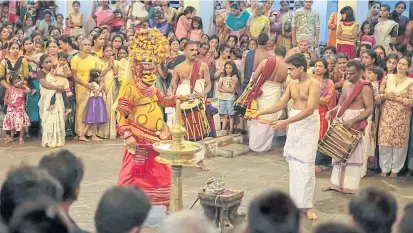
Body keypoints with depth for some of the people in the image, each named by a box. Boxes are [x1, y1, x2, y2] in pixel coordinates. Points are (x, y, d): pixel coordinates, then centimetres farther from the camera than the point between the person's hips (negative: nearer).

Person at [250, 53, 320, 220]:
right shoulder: (292, 84, 8)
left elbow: (310, 109, -25)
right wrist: (260, 112, -1)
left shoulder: (313, 84, -14)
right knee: (293, 162, 7)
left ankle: (307, 205, -3)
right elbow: (281, 104, 11)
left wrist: (285, 122, -29)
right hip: (294, 124, 7)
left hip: (309, 125, -7)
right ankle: (296, 199, 14)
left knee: (305, 164, -8)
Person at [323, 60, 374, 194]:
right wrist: (331, 111, -2)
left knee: (352, 154, -1)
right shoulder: (346, 85, 9)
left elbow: (369, 109, -18)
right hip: (341, 121, 7)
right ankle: (336, 183, 20)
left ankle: (349, 187, 5)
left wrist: (353, 121, -27)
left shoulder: (365, 88, -13)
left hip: (355, 124, -7)